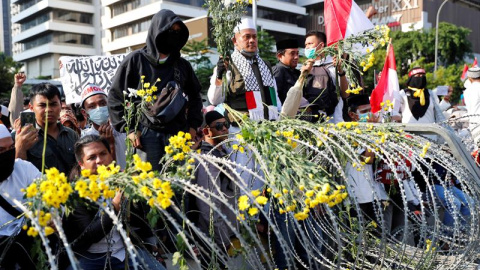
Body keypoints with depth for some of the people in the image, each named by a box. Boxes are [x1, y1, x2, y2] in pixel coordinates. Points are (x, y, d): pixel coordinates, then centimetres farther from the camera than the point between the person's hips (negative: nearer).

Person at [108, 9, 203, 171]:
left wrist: (193, 125, 13)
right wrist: (128, 128, -3)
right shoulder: (135, 60, 2)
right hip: (147, 133, -3)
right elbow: (115, 96, 3)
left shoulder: (183, 65, 13)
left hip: (178, 134, 3)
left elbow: (194, 96, 24)